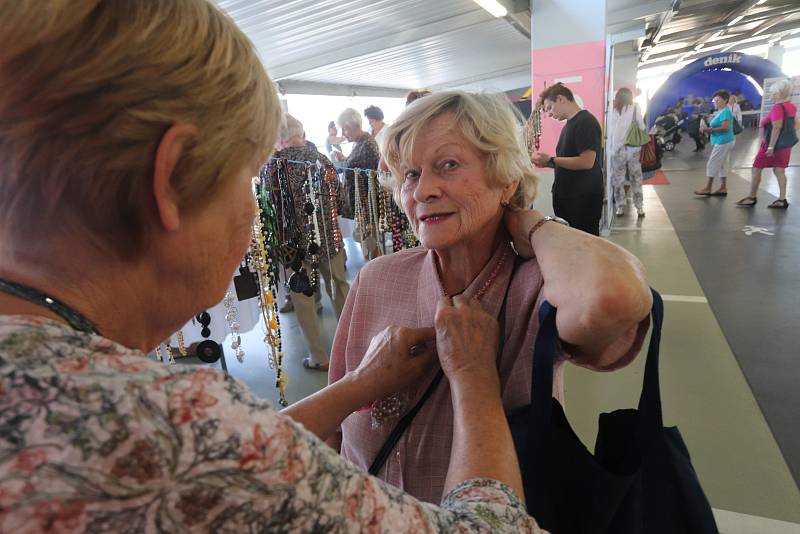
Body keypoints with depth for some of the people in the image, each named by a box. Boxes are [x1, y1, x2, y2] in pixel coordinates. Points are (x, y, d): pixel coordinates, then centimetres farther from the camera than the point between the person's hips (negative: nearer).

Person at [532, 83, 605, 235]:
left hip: (584, 199, -9)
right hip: (566, 197, 9)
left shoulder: (586, 122, -13)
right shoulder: (569, 124, 16)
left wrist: (551, 160, -15)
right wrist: (547, 163, 4)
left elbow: (586, 162, -22)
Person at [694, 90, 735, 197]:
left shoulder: (725, 112, -15)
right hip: (721, 142, 10)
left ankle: (708, 188, -2)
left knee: (712, 164, -7)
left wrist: (710, 129, -19)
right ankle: (723, 188, 15)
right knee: (721, 165, 11)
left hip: (723, 142, -10)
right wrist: (709, 128, 0)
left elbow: (725, 128, -24)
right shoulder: (720, 112, 15)